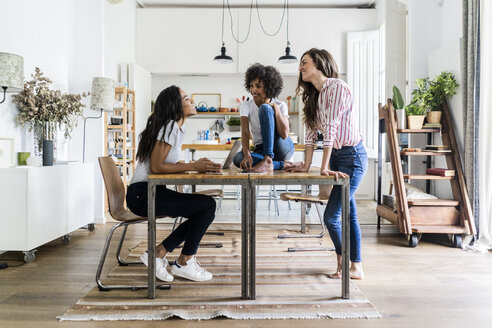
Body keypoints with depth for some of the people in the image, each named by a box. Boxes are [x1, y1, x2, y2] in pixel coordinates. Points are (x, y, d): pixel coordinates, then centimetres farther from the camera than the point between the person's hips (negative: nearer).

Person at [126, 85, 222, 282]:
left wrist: (199, 165, 0)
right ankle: (184, 263, -1)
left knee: (204, 213, 5)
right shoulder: (169, 126, -14)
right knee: (208, 205, -15)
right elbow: (156, 166, -21)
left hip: (152, 192, 10)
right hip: (142, 194, -10)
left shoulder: (177, 127, 15)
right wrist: (193, 166, -17)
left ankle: (158, 253, 8)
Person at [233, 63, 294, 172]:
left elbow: (284, 135, -18)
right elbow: (245, 132, -14)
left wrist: (275, 108, -18)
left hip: (282, 148, -2)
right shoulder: (246, 106, 2)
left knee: (265, 108, -23)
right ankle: (282, 165, -27)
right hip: (261, 150, 2)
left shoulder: (280, 105, -2)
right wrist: (247, 154, -32)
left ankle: (268, 161, -35)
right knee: (238, 158, -32)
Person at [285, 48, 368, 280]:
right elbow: (311, 131, 7)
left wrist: (324, 167, -26)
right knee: (349, 214, 12)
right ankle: (356, 266, 20)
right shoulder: (314, 94, 10)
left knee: (331, 216, -7)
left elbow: (331, 128, -23)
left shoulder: (337, 87, -16)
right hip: (335, 155, 8)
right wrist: (306, 165, 1)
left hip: (352, 156, -8)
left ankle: (343, 260, 16)